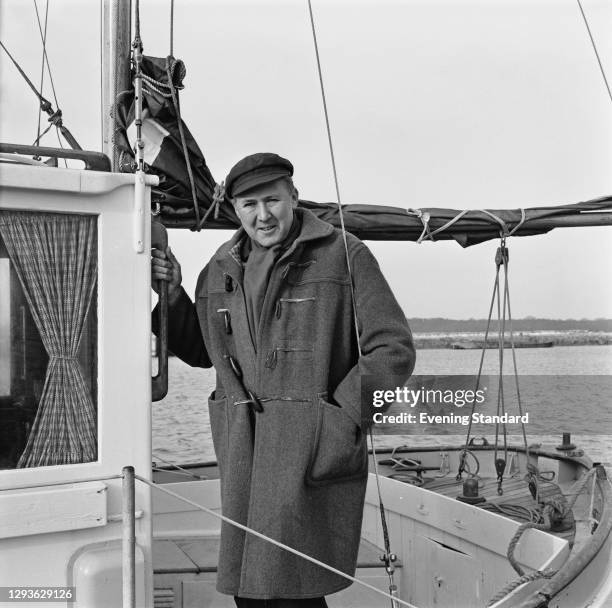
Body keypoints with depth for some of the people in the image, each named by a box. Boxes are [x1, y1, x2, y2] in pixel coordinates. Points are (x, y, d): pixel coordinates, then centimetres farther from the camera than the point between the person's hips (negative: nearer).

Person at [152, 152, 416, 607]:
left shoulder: (343, 255, -3)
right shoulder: (221, 270, 14)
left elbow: (393, 351, -5)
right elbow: (199, 352, 24)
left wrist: (339, 422, -12)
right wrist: (172, 294, 8)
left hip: (314, 461, -5)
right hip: (242, 458, 6)